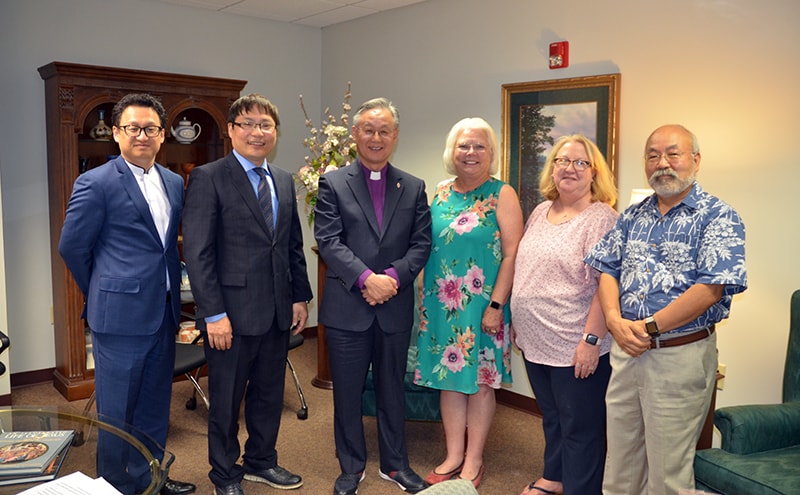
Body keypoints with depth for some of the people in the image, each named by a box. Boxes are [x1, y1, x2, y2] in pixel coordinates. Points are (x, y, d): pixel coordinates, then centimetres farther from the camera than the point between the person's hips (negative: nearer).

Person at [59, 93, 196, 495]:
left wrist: (170, 292, 12)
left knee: (155, 404, 18)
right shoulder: (96, 183, -10)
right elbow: (72, 246, -5)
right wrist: (104, 294, 4)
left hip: (164, 312, 6)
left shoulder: (174, 183, 9)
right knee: (117, 410, 7)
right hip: (121, 314, -6)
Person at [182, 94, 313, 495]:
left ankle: (261, 462, 38)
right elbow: (197, 253, -13)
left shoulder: (284, 181, 11)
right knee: (226, 400, 11)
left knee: (269, 394, 18)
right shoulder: (208, 178, -9)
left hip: (278, 312, 6)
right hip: (232, 314, -6)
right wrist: (214, 314, -17)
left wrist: (300, 297, 10)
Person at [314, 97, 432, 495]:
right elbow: (328, 241, -10)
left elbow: (421, 243, 1)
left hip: (395, 307, 2)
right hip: (347, 307, -2)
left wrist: (393, 276, -15)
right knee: (347, 391, 9)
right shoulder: (333, 183, 0)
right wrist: (366, 278, -20)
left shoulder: (413, 188, 7)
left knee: (392, 388, 15)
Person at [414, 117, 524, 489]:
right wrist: (424, 298, 10)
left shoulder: (502, 194, -5)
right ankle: (453, 456, 25)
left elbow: (512, 254, -10)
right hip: (440, 304, 5)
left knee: (479, 380, 7)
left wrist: (496, 305, -16)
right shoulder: (439, 193, 8)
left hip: (481, 305, -4)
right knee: (448, 378, 11)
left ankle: (473, 460, 21)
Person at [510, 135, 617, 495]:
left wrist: (592, 339, -22)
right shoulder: (541, 212, 10)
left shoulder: (600, 218, -13)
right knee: (551, 418, 22)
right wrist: (516, 319, 17)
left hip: (575, 348, -7)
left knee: (580, 428, 7)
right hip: (535, 341, 7)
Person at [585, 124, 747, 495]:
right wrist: (615, 321, -10)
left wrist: (649, 328, -17)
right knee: (619, 463, 17)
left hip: (681, 354, -5)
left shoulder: (718, 218, -7)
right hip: (625, 351, 5)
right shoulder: (633, 216, 11)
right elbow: (607, 270, 7)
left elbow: (711, 288, -17)